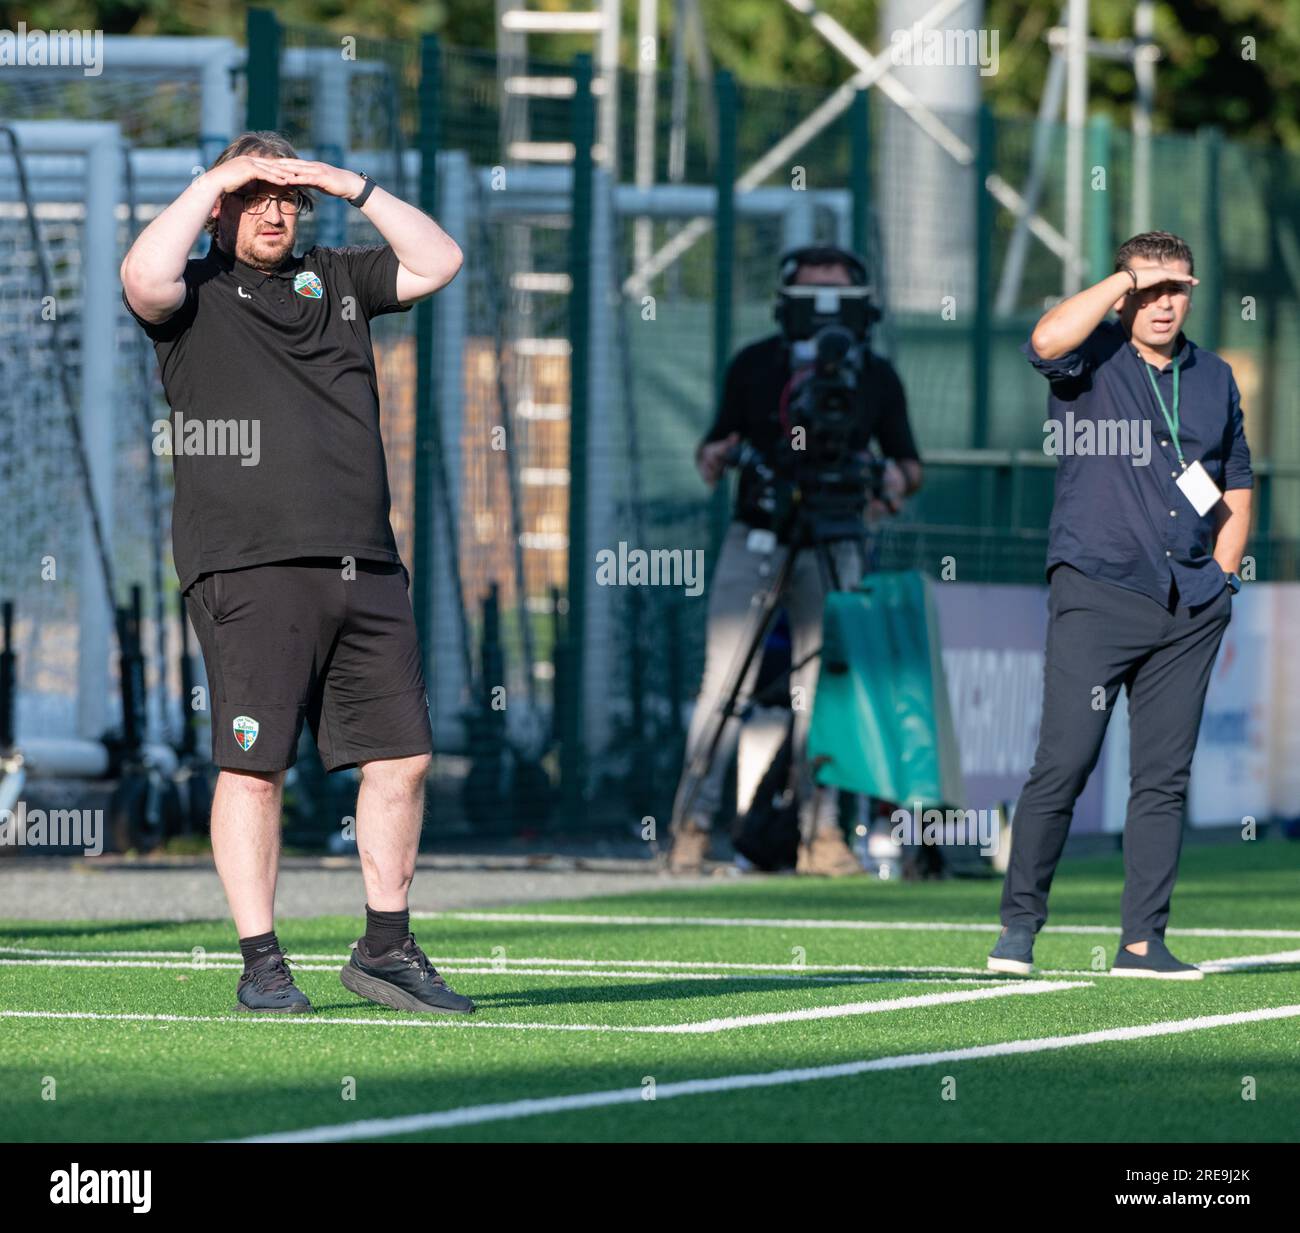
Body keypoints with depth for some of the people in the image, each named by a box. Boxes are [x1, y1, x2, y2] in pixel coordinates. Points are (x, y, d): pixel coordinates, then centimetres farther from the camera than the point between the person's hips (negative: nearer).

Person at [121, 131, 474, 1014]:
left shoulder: (337, 282, 20)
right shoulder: (196, 294, 5)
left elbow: (439, 263, 15)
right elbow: (145, 279, -16)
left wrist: (357, 189, 7)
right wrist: (211, 182, -7)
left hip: (366, 568, 5)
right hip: (250, 572, -5)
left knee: (402, 758, 4)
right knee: (254, 769, -6)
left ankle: (386, 949, 15)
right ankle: (262, 965, 0)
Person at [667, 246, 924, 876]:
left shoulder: (875, 376, 7)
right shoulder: (753, 365, 6)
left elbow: (907, 458, 12)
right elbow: (720, 438, 11)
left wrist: (899, 477, -11)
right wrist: (712, 457, -13)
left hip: (831, 545, 1)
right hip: (754, 540, -1)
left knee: (823, 686, -3)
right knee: (725, 683, -8)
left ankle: (821, 830, 2)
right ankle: (692, 824, -5)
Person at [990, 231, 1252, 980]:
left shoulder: (1215, 378, 15)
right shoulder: (1091, 359, 1)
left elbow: (1237, 489, 22)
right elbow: (1048, 342, -24)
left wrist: (1220, 580, 10)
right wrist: (1127, 278, -15)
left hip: (1190, 608, 5)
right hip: (1096, 591, -5)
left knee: (1166, 777, 4)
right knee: (1065, 763, -9)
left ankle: (1144, 940, 7)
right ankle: (1020, 925, 1)